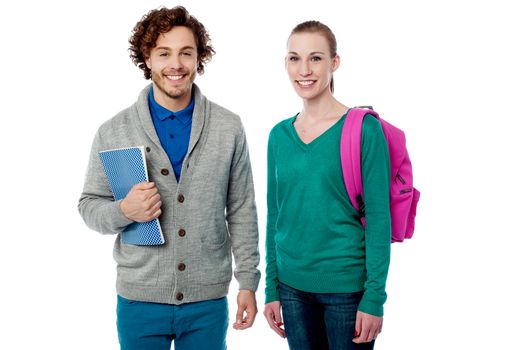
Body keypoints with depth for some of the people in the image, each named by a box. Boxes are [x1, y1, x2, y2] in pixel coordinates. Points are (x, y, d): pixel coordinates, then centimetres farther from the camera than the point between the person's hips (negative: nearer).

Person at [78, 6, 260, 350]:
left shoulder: (229, 128, -1)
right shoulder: (114, 132, -3)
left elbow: (242, 211, 3)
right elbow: (89, 206, 4)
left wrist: (248, 282, 2)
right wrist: (124, 210, -17)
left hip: (209, 300, 0)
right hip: (139, 301, 0)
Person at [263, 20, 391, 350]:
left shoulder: (364, 128, -9)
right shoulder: (279, 135, 5)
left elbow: (378, 216, -11)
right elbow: (274, 217, 9)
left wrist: (374, 297, -14)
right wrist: (272, 289, 8)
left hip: (348, 286, -4)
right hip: (293, 286, 4)